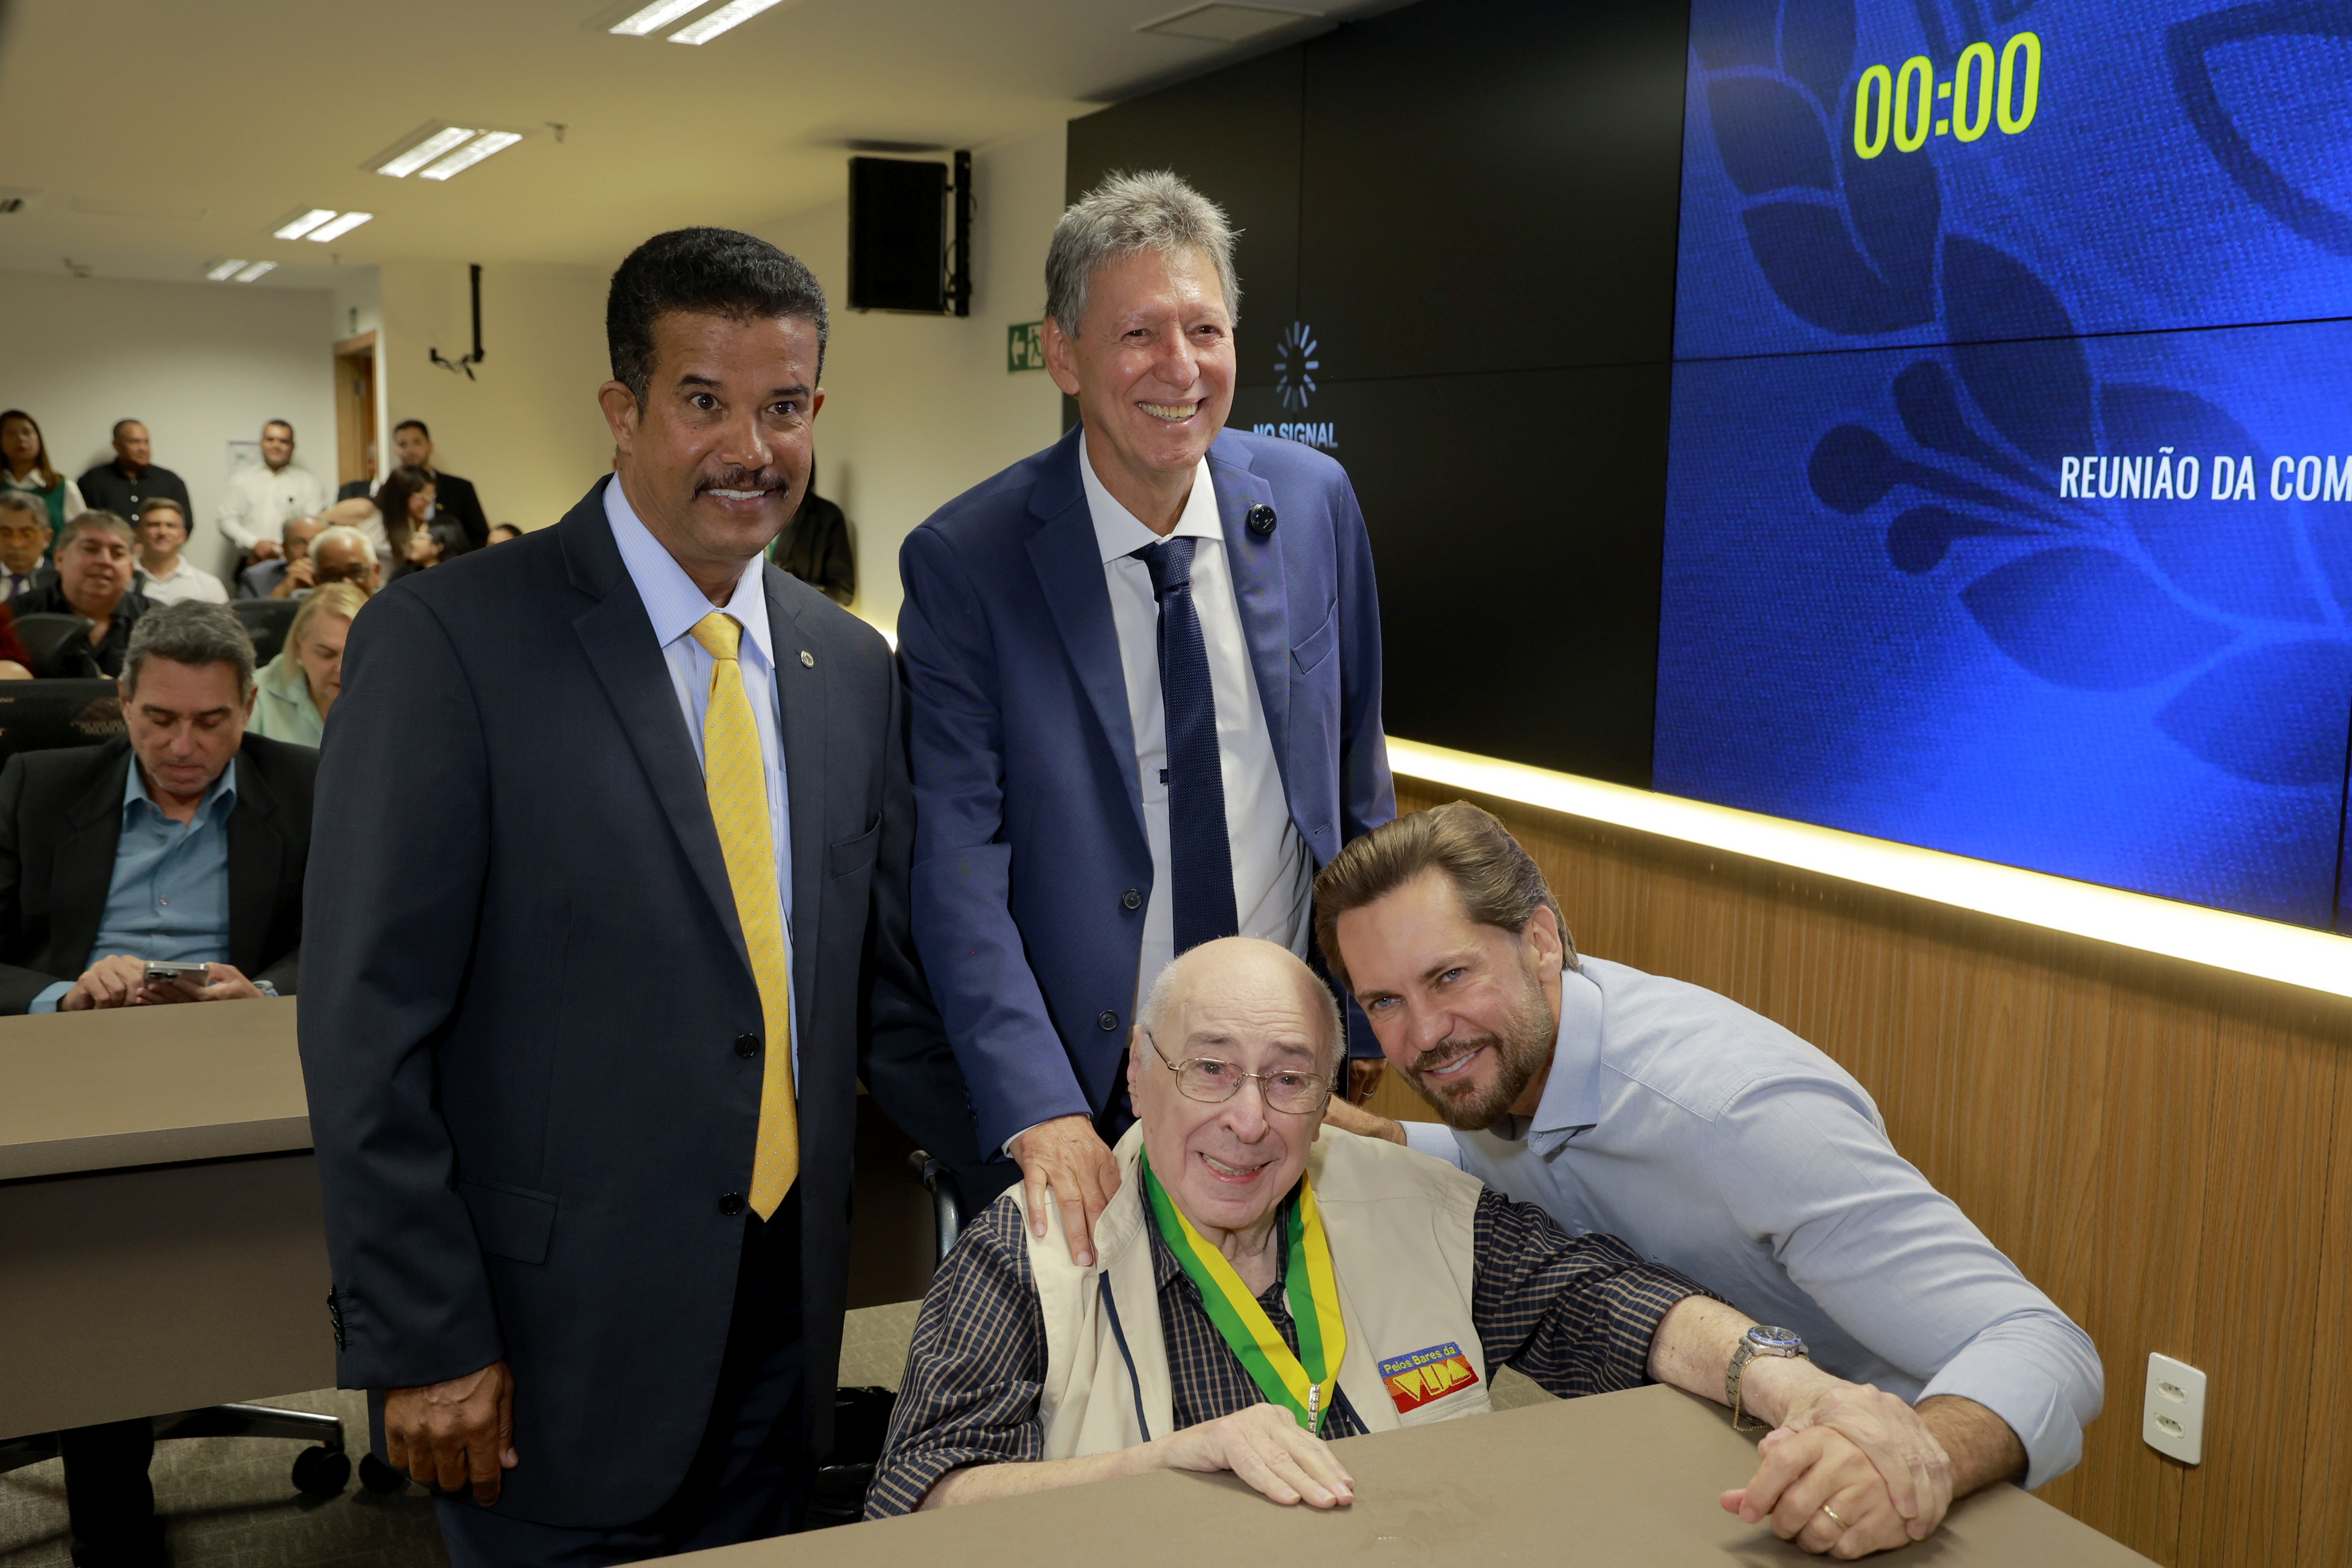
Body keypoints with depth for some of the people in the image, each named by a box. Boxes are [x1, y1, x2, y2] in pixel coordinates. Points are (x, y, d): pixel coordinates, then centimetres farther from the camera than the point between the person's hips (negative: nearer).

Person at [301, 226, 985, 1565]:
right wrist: (422, 1340, -13)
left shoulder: (852, 664, 6)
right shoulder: (448, 639, -11)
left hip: (789, 1310, 5)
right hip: (560, 1336, -5)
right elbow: (369, 1025, -12)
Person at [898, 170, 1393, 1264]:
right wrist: (1041, 1112, -28)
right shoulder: (962, 561, -13)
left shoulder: (1313, 503, -2)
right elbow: (957, 862, -18)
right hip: (1086, 1088, -3)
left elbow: (1356, 772, 8)